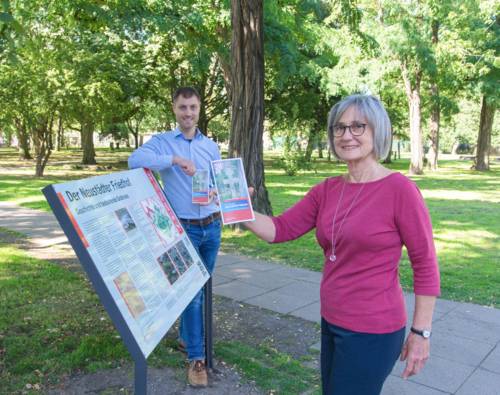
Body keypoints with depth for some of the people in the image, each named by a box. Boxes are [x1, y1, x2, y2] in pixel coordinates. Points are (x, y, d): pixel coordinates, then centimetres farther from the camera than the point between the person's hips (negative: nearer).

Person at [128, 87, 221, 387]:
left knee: (202, 289, 17)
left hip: (212, 227, 5)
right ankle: (196, 357, 9)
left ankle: (187, 337, 38)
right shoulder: (162, 142, -4)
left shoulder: (211, 146, 9)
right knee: (191, 292, -3)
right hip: (184, 229, -5)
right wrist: (175, 160, -31)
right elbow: (135, 160, -23)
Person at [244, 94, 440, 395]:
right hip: (332, 322, 7)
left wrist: (421, 332, -10)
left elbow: (426, 264, -12)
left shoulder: (399, 189, -16)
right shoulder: (327, 190, 2)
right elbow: (280, 230, 1)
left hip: (372, 330, -6)